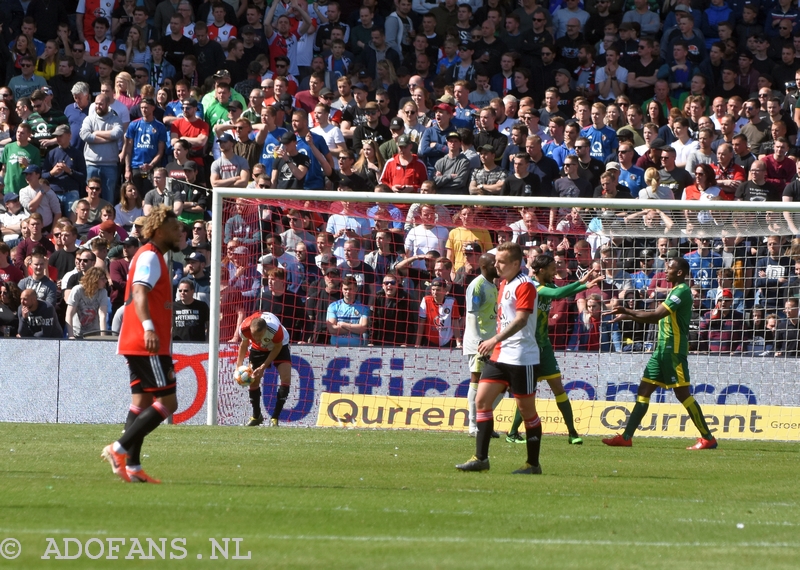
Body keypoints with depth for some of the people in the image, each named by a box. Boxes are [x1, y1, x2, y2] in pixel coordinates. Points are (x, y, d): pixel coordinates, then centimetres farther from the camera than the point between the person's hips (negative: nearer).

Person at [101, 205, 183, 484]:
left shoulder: (153, 258, 22)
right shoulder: (149, 257, -10)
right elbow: (139, 292, -24)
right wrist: (148, 328, -39)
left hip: (140, 345, 10)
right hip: (148, 345, -10)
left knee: (142, 402, 8)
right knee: (167, 401, -10)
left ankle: (131, 467, 5)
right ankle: (119, 449, -14)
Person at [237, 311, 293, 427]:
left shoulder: (276, 329, -43)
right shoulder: (244, 328, -34)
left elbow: (277, 347, -21)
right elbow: (244, 344, -9)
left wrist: (263, 367, -22)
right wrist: (239, 367, -13)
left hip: (279, 345, -2)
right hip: (258, 348, 2)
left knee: (286, 378, -18)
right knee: (253, 380, -2)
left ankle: (274, 418, -10)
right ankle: (256, 417, 20)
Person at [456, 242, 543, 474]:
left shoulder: (524, 286, -13)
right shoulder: (504, 284, 15)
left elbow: (521, 319, -24)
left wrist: (495, 340, -32)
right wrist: (495, 344, 22)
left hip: (521, 358, -9)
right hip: (500, 355, 9)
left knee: (526, 409, -1)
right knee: (481, 400, 0)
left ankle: (533, 464, 8)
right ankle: (480, 458, 1)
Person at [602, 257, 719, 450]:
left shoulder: (682, 291, -14)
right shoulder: (674, 291, 18)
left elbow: (656, 315, -20)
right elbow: (656, 318, 21)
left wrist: (627, 311, -12)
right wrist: (627, 316, 15)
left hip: (674, 349, -10)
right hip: (663, 348, 10)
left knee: (682, 393, -8)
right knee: (644, 390, 6)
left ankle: (708, 438, -2)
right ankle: (626, 437, 5)